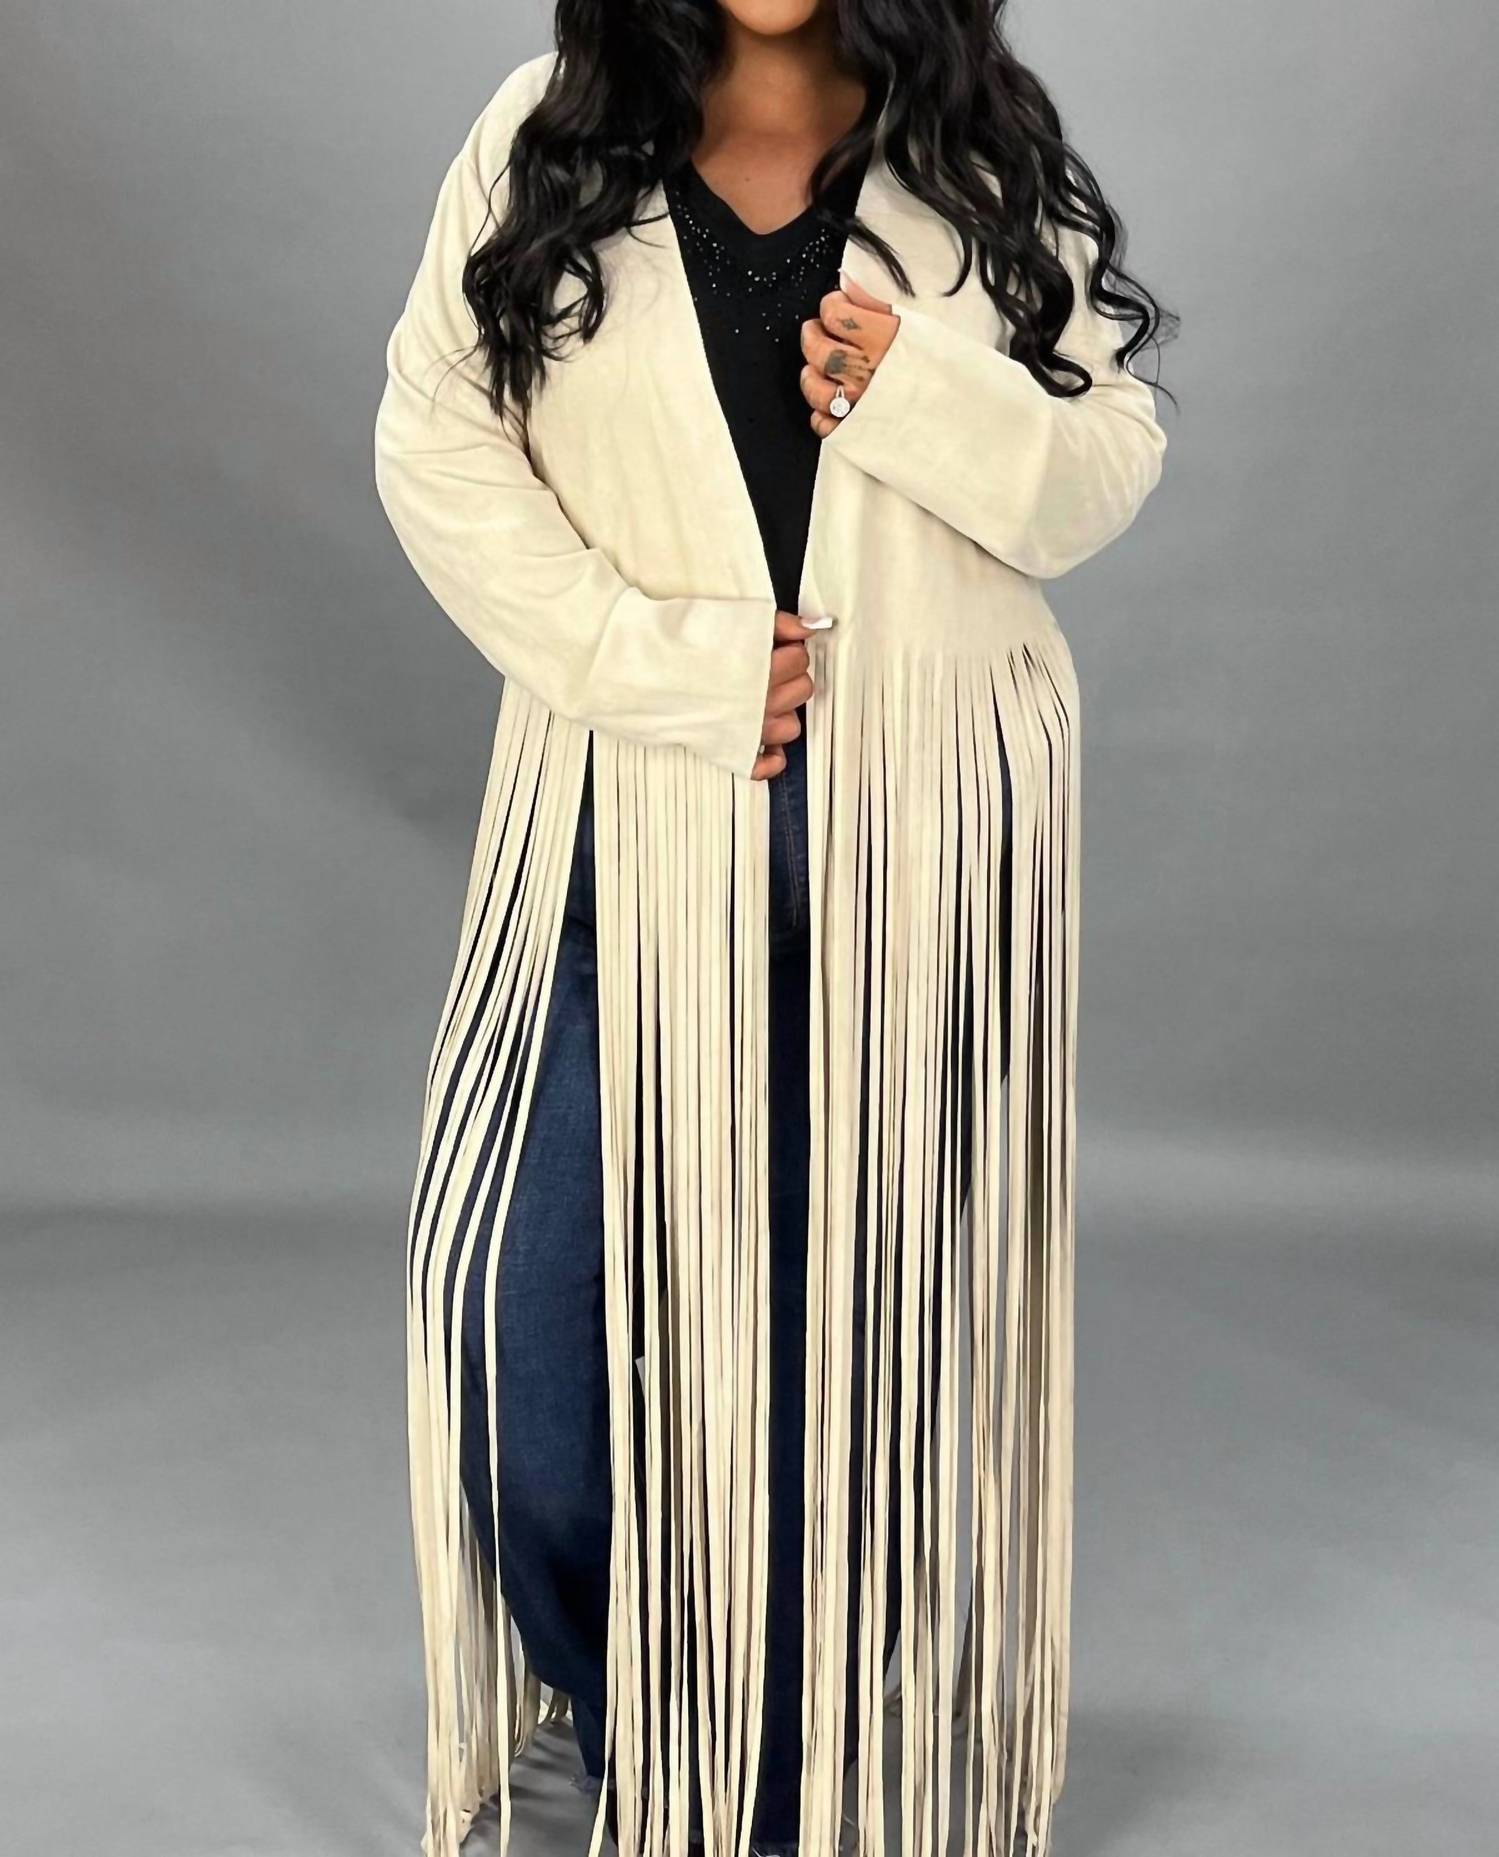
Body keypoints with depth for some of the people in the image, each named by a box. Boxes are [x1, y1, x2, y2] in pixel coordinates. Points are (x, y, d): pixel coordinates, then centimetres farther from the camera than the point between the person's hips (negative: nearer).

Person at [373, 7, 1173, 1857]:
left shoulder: (988, 154, 6)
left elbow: (1109, 464, 6)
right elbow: (435, 444, -4)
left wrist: (936, 399, -15)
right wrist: (670, 662, -13)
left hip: (916, 825, 1)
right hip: (633, 813, 0)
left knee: (853, 1286, 8)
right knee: (528, 1273, -4)